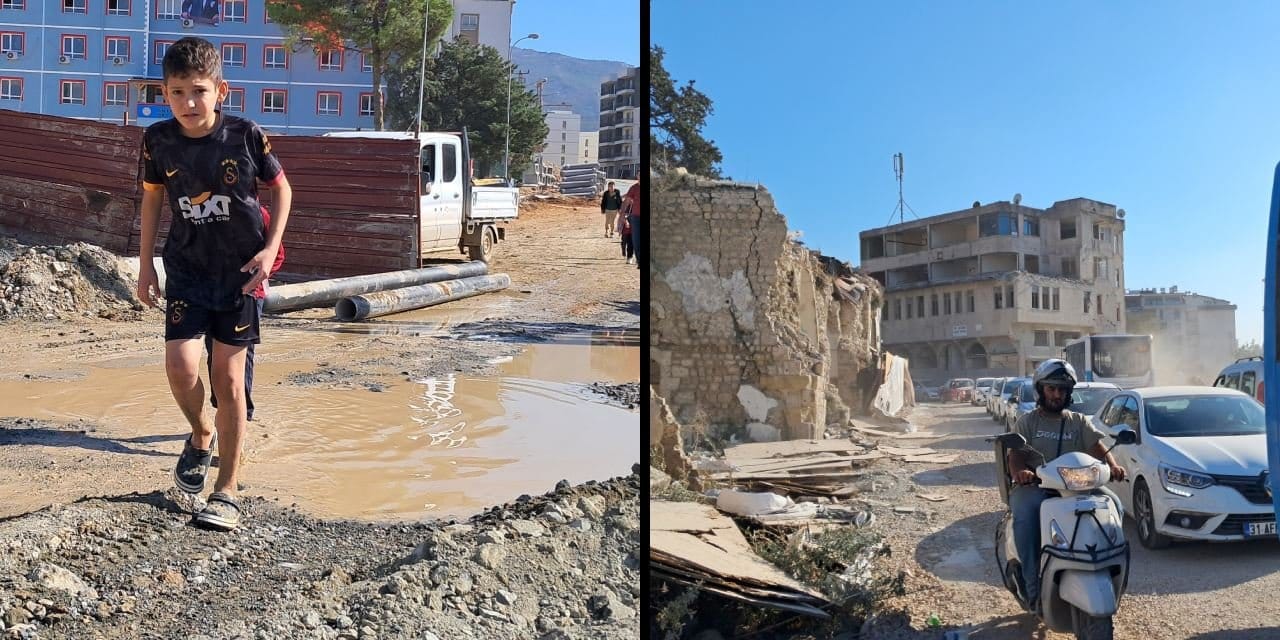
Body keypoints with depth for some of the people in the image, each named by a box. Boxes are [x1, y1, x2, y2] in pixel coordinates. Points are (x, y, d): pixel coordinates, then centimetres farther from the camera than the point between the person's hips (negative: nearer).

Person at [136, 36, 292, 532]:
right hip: (186, 269, 2)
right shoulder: (158, 140, -6)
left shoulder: (245, 136, -13)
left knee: (228, 375, -1)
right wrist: (145, 265, 10)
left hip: (240, 271, -2)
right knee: (180, 366, -13)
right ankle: (201, 434, 22)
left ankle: (227, 491, 8)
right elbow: (151, 197, 9)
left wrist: (270, 249, -8)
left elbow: (281, 188, 1)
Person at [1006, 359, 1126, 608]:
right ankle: (1034, 587, -30)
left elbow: (1097, 447, 1)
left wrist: (1112, 465, -22)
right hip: (1033, 487, -2)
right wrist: (1019, 471, -28)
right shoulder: (1026, 422, 11)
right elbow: (1015, 454, -3)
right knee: (1025, 516, -36)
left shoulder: (1079, 422, 17)